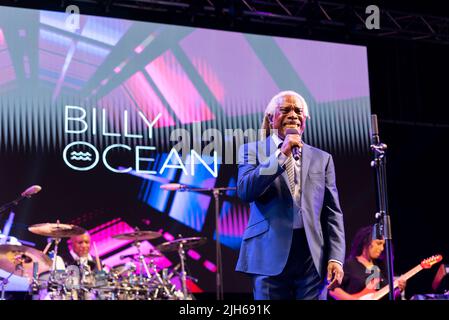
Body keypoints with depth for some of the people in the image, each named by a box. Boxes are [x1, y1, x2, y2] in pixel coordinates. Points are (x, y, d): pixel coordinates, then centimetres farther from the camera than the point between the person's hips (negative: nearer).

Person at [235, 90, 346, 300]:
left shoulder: (322, 158, 16)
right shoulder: (252, 150, 9)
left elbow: (333, 213, 11)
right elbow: (244, 191, -9)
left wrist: (336, 258, -1)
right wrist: (282, 154, -10)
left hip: (313, 257, 2)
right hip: (270, 255, -2)